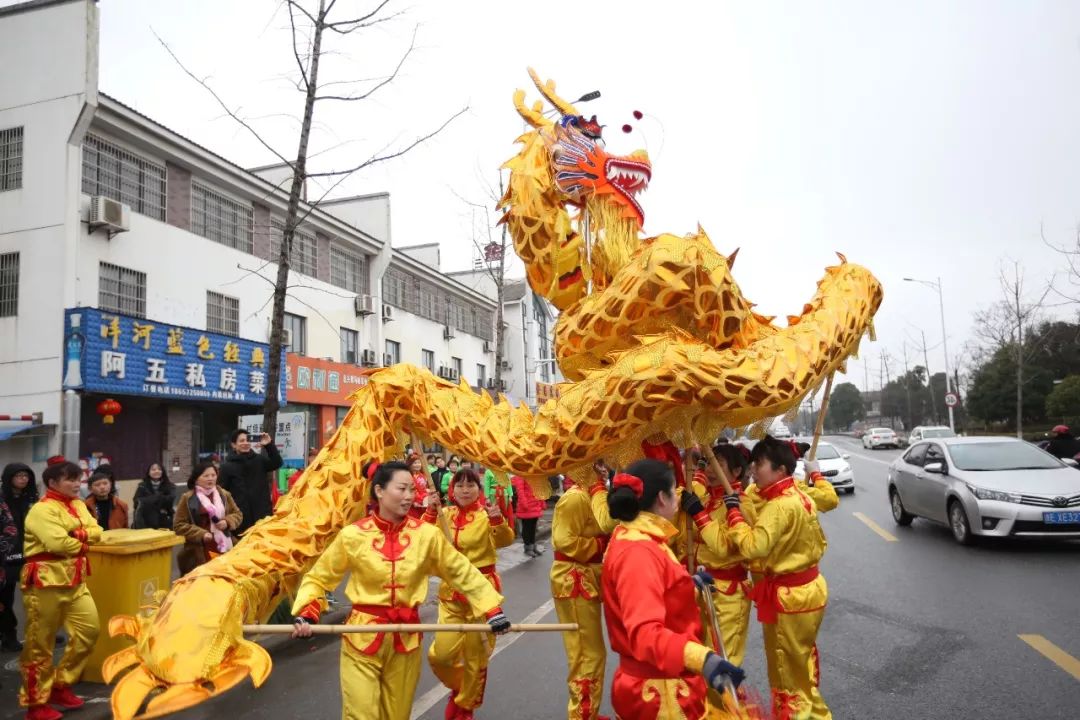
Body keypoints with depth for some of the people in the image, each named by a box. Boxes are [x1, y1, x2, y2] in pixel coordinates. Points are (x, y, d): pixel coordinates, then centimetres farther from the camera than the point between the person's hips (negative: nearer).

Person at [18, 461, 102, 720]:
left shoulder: (78, 505, 13)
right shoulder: (42, 510, -14)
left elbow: (96, 532, 4)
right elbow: (58, 543, -24)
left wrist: (78, 534, -15)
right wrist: (84, 543, -7)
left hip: (75, 581, 8)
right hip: (46, 582, -8)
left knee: (89, 630, 7)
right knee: (40, 644, 3)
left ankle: (61, 685, 23)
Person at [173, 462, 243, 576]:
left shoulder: (224, 494, 13)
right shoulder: (187, 498, 1)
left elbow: (238, 514, 19)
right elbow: (179, 525, -2)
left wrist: (227, 522, -4)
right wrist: (201, 534, -12)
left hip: (225, 548, 4)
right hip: (199, 553, -4)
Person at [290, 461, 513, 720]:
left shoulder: (427, 534, -7)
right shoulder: (352, 535, -9)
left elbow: (462, 572, 1)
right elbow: (318, 577, 1)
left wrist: (492, 610, -5)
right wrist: (306, 613, -14)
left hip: (406, 638, 2)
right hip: (362, 637, -2)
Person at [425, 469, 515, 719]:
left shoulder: (487, 515, -8)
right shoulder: (445, 514, 4)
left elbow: (505, 540, -25)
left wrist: (498, 520, -43)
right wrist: (430, 512, -19)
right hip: (451, 591, 3)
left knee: (476, 655, 9)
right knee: (441, 654, -3)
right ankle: (459, 686, 30)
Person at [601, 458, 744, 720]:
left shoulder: (632, 540, 7)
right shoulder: (637, 551, -26)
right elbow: (645, 632, -36)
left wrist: (689, 585, 29)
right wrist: (700, 658, -50)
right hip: (658, 690, -10)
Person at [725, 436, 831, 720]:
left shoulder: (779, 506, -25)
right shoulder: (801, 497, 5)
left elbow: (753, 546, -32)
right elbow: (819, 542, 13)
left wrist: (734, 512, -23)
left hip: (788, 595, -10)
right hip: (808, 587, 10)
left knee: (788, 668, 7)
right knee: (802, 663, 23)